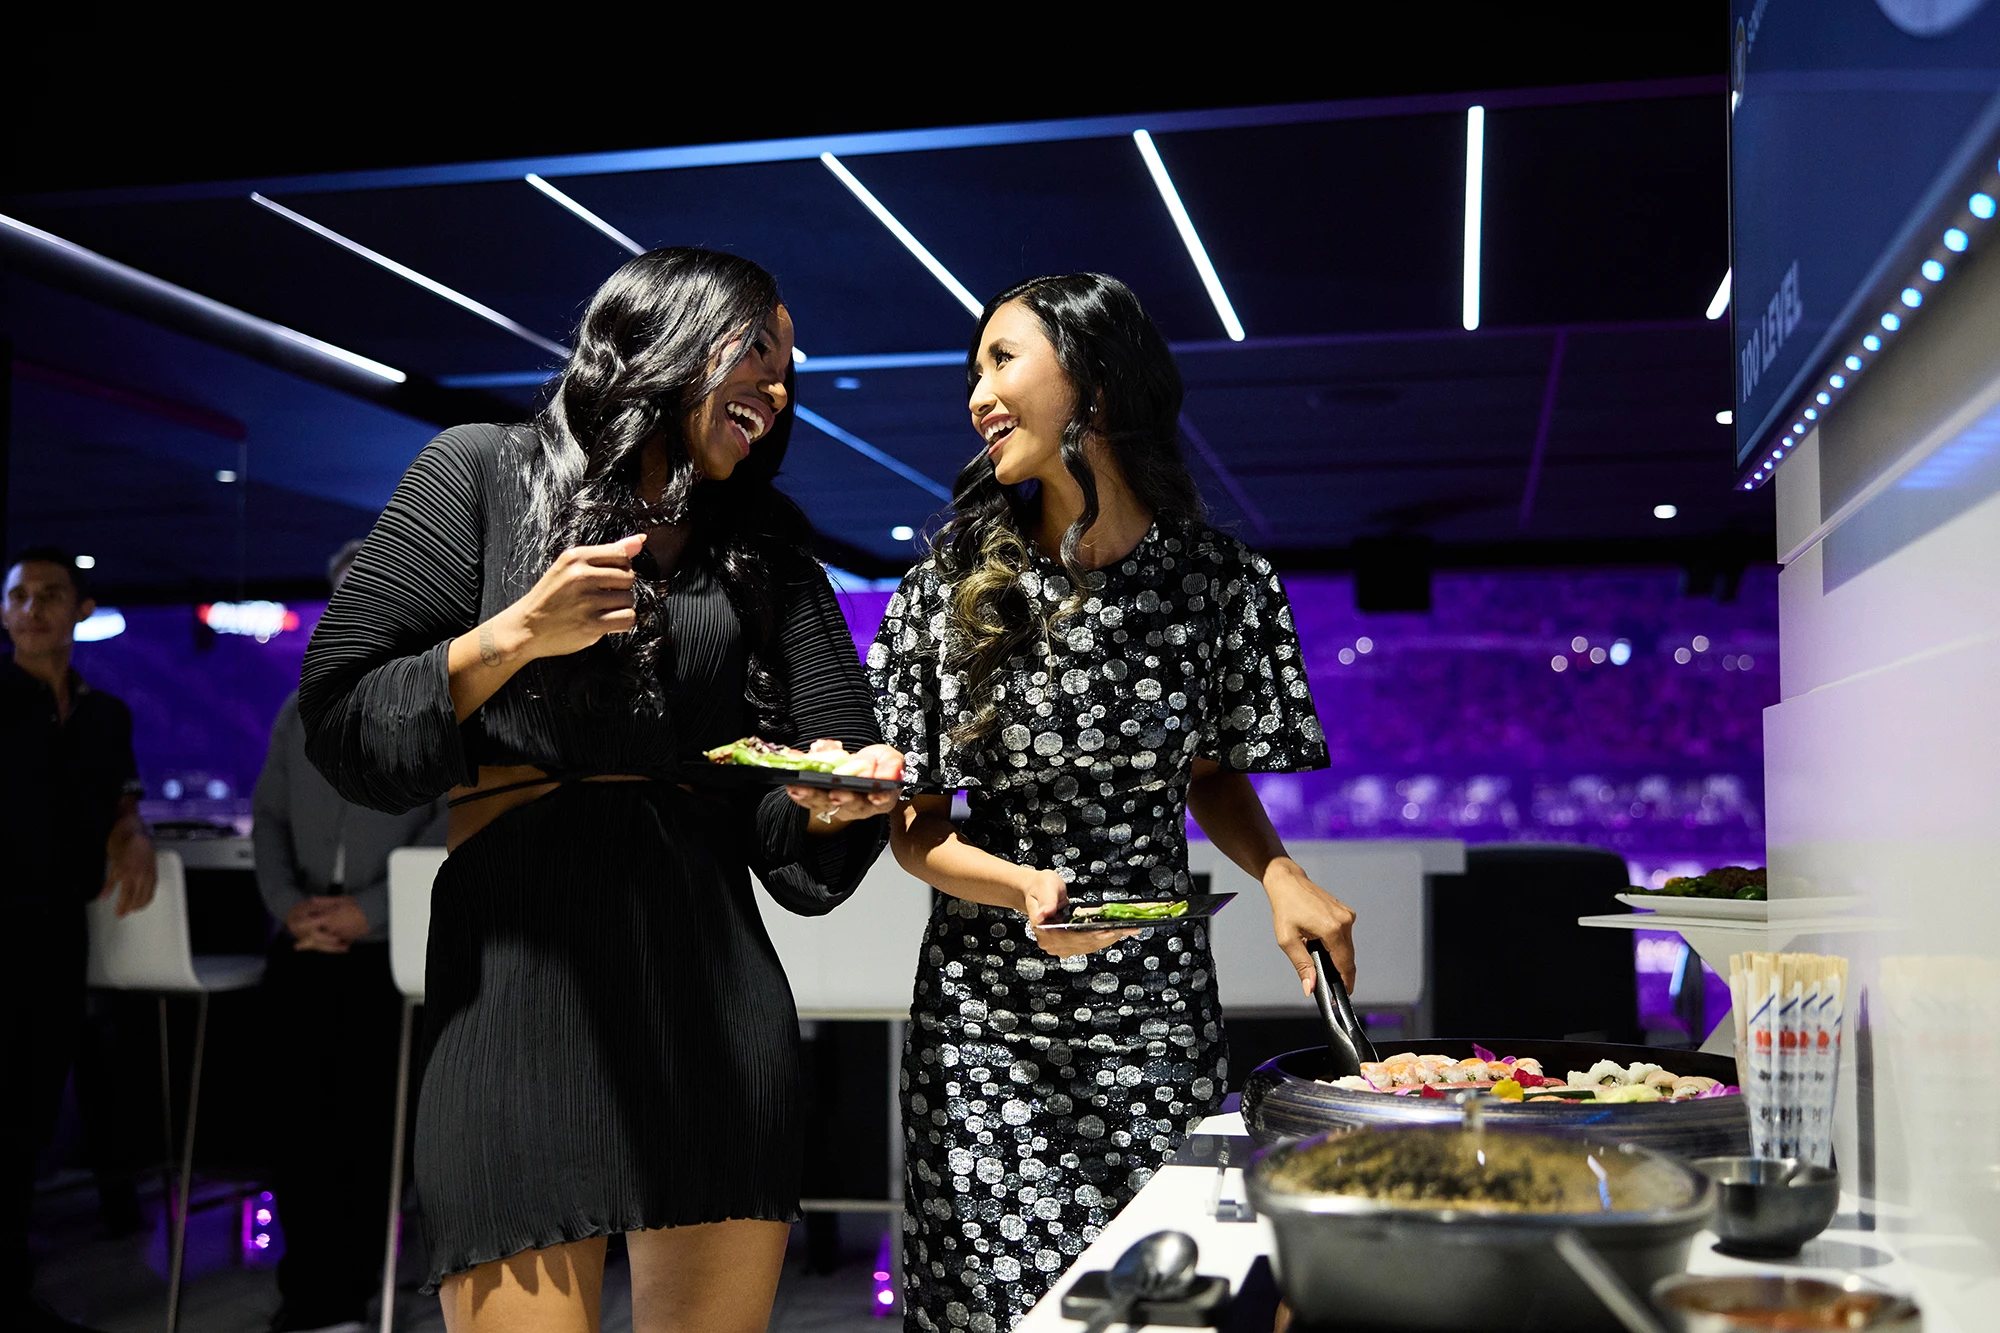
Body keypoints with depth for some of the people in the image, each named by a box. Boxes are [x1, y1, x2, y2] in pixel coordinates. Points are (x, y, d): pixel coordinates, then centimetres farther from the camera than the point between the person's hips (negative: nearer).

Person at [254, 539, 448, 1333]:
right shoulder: (300, 713, 17)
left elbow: (454, 823, -7)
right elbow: (269, 817, 14)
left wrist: (370, 910, -15)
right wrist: (288, 902, -5)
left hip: (391, 940, -4)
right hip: (306, 940, 4)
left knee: (371, 1114, -1)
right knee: (301, 1110, 2)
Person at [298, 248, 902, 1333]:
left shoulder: (763, 547, 18)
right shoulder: (484, 471, 7)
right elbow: (340, 725, 0)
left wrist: (834, 797, -10)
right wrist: (512, 640, -13)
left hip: (714, 968, 4)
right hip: (521, 949, -4)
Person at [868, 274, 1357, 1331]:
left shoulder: (1219, 582, -4)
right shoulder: (952, 587, -4)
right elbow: (916, 830, -1)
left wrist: (1279, 875, -7)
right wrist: (1025, 888, -19)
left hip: (1158, 1017, 1)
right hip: (986, 1024, 0)